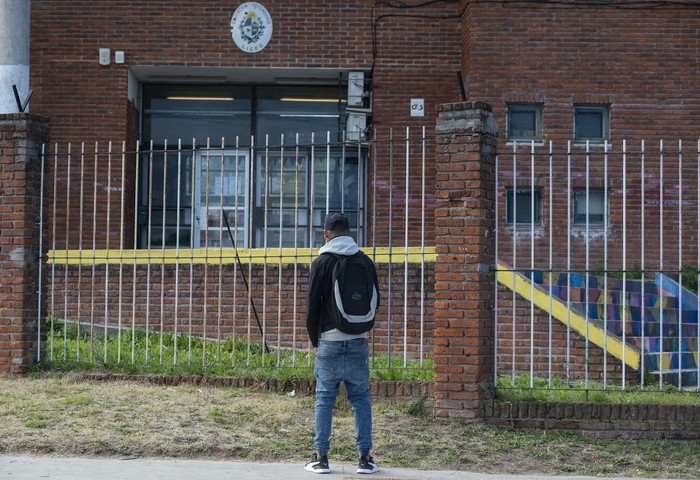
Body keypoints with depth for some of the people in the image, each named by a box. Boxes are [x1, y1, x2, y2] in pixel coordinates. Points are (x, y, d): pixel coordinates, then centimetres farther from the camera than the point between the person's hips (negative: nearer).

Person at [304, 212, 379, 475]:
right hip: (358, 341, 3)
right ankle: (365, 458, 7)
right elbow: (375, 301, 14)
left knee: (324, 399, 4)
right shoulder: (365, 261, 7)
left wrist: (314, 338, 9)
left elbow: (312, 305, -3)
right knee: (361, 399, 7)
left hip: (329, 342, -2)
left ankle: (321, 458, 6)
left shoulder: (322, 262, -4)